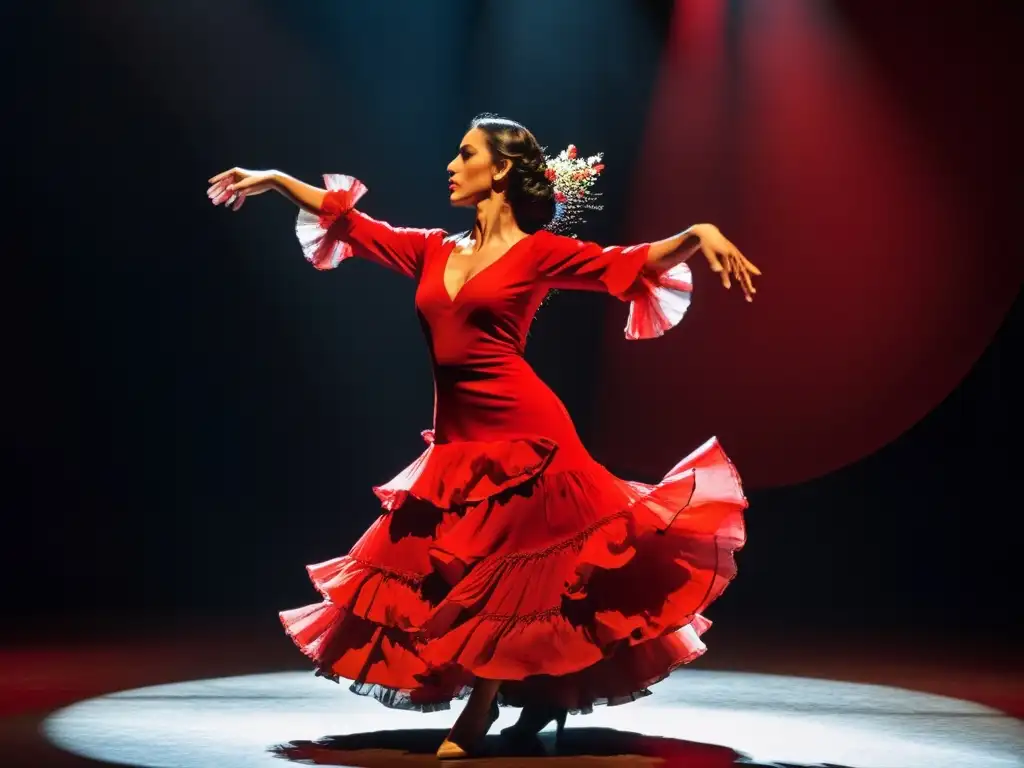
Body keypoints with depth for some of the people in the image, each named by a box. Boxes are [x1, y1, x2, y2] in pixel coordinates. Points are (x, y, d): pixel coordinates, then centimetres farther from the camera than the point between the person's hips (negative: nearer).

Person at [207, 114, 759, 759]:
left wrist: (699, 233, -24)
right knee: (451, 580, 9)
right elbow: (351, 224, 20)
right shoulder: (433, 252, 14)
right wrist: (274, 179, 23)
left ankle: (478, 716, 7)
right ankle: (545, 689, 25)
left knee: (505, 578, -2)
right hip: (456, 442, 6)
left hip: (522, 434, -6)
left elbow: (633, 264, -8)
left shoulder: (539, 253, -1)